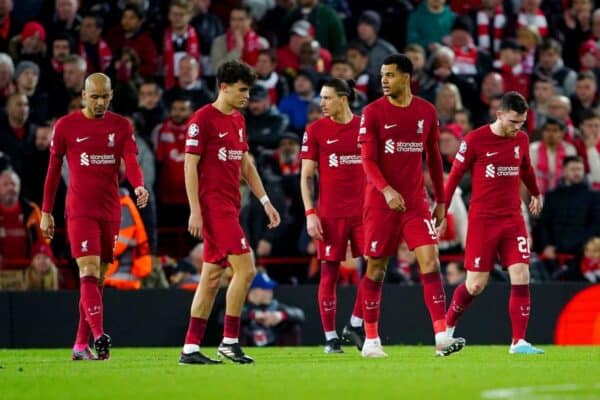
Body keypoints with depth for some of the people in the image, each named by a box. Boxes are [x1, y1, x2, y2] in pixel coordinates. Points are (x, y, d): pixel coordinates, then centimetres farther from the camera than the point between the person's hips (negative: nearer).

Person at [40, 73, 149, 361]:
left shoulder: (121, 126, 7)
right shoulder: (66, 126, 1)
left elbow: (131, 161, -5)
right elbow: (53, 170, 6)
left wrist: (139, 185, -27)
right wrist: (46, 212, 5)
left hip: (110, 212, 4)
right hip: (79, 211, -4)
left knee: (98, 278, 7)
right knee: (89, 272, -17)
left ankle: (81, 345, 14)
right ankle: (98, 336, -29)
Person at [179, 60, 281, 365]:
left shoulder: (238, 121, 15)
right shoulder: (202, 119, -10)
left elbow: (246, 164, 23)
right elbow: (190, 165, -12)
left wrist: (265, 201, 17)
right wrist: (195, 211, -17)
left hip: (229, 206, 9)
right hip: (213, 205, -9)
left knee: (212, 276, 7)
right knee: (245, 268, -13)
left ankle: (190, 348, 9)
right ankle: (230, 340, -6)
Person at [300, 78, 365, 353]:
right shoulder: (315, 130, 1)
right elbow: (306, 175, 2)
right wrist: (310, 213, -7)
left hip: (363, 211, 2)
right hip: (330, 214, -2)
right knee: (329, 273, 0)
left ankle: (355, 325, 10)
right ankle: (330, 337, 7)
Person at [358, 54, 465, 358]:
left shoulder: (426, 112, 6)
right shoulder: (373, 112, -4)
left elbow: (434, 158, 14)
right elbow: (367, 159, -10)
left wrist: (441, 200, 14)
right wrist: (386, 190, -26)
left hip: (416, 201, 2)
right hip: (381, 202, -2)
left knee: (430, 261, -11)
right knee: (376, 269, 3)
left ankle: (441, 338, -15)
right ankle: (371, 340, 15)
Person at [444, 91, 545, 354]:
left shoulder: (521, 139, 5)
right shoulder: (475, 140, -10)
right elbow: (455, 175, -3)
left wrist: (535, 194, 41)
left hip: (513, 219, 4)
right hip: (482, 221, -4)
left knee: (521, 277, -10)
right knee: (475, 285, -1)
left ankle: (518, 342, -8)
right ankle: (447, 327, 26)